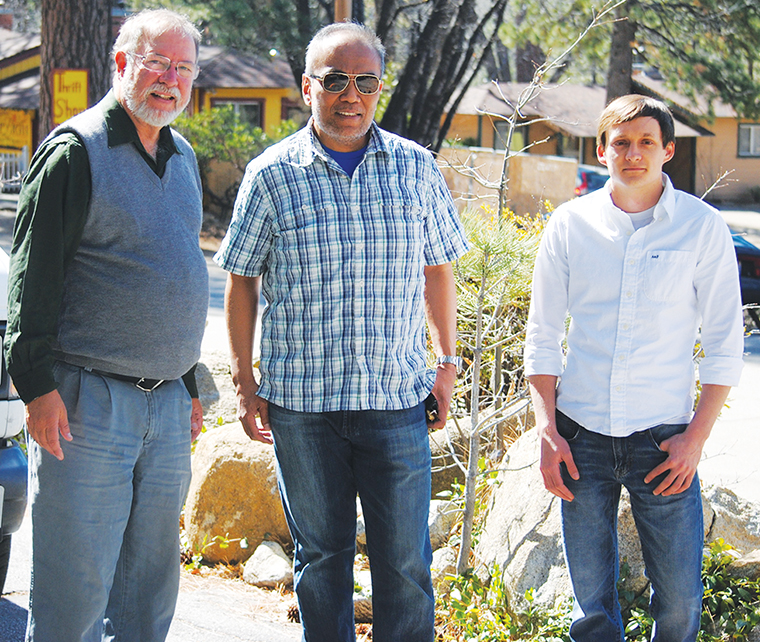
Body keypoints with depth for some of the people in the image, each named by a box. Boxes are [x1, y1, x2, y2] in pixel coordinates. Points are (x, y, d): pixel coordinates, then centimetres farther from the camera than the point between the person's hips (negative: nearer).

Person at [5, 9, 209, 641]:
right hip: (88, 401, -7)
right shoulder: (75, 150, -7)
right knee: (76, 588, -4)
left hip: (167, 407, 7)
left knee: (151, 580, 11)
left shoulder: (183, 157, 16)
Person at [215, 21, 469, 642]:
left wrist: (447, 363, 10)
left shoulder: (416, 167, 5)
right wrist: (245, 382, 3)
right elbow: (242, 281, 5)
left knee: (405, 561, 2)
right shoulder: (271, 175, 0)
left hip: (397, 399, 1)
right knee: (321, 554, 10)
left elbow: (438, 269, 14)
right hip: (300, 401, 0)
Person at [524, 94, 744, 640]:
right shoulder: (570, 224, 3)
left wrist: (696, 437, -5)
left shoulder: (702, 226, 0)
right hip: (581, 435, 1)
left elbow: (725, 344, 2)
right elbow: (543, 337, 8)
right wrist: (548, 432, 0)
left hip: (662, 439, -1)